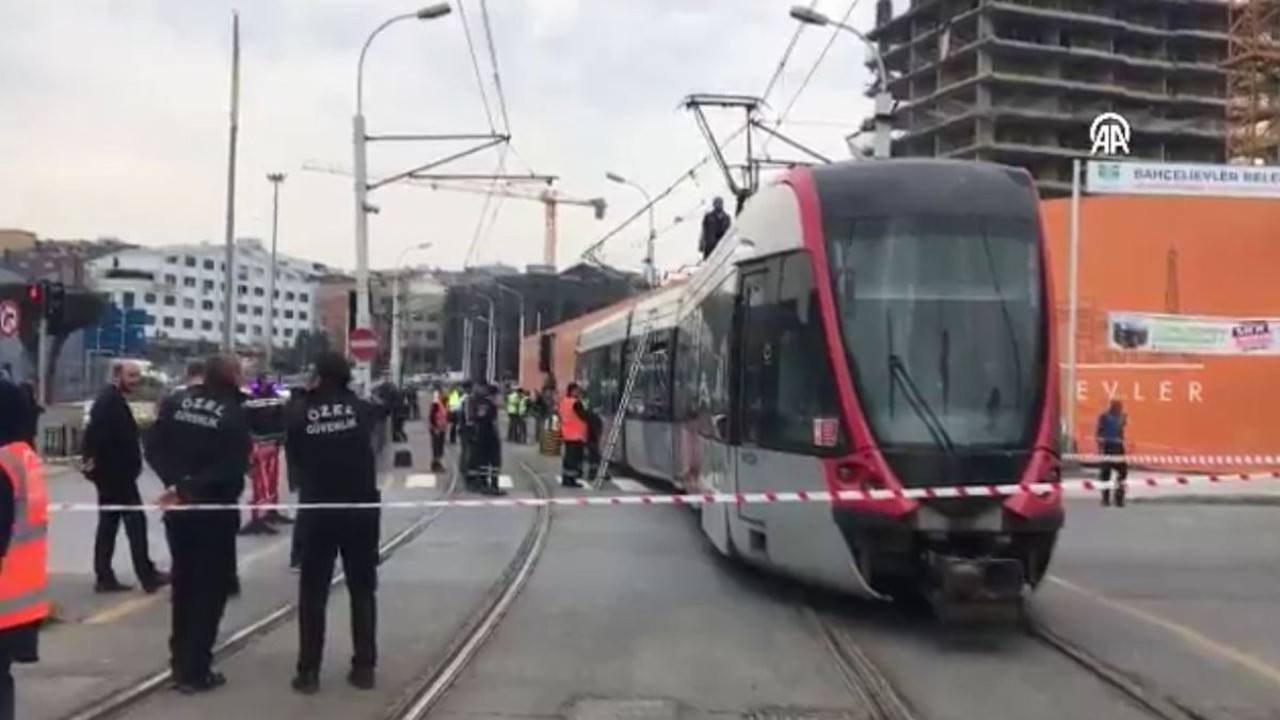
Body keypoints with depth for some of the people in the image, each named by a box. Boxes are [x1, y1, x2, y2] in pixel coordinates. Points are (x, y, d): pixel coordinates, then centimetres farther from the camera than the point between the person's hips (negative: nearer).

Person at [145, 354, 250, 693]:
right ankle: (195, 671, 6)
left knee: (183, 583, 19)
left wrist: (176, 482, -9)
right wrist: (198, 487, -16)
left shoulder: (177, 404, 2)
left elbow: (153, 448, -3)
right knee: (210, 588, 5)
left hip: (178, 508, 5)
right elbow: (234, 468, -21)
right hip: (215, 510, -5)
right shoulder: (234, 414, -13)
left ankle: (180, 663, 25)